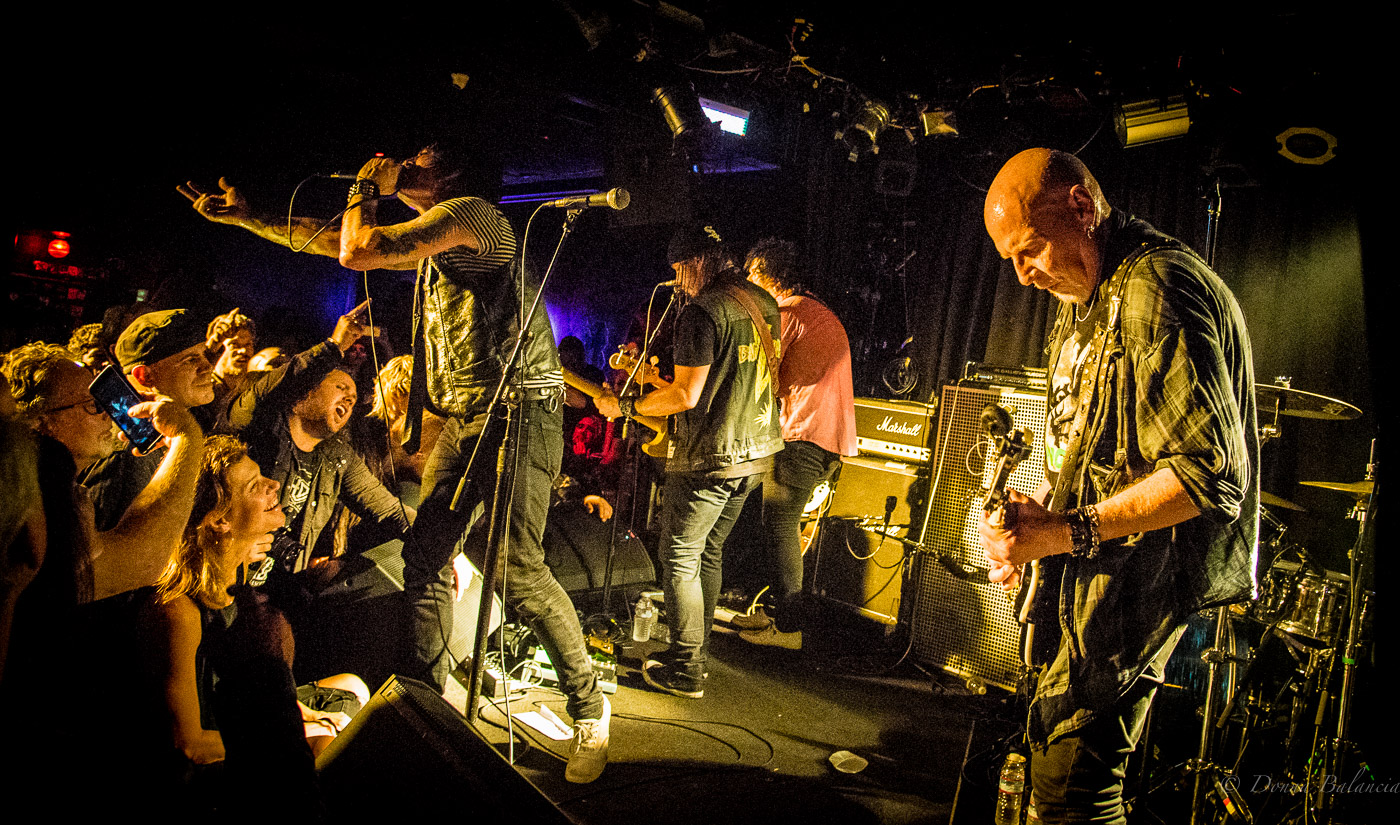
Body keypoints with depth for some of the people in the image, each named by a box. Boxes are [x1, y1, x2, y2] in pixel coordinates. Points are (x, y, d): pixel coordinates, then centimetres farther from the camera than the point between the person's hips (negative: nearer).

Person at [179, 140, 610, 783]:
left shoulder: (472, 213, -7)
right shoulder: (431, 240, 23)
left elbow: (358, 253, -13)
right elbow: (332, 242, 30)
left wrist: (367, 188, 4)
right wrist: (244, 215, 30)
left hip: (518, 410, -10)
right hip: (462, 418, 10)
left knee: (519, 570, -13)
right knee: (423, 558, 7)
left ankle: (589, 711, 2)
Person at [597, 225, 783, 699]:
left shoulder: (701, 311, -17)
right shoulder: (765, 304, 10)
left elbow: (686, 396, -21)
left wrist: (625, 407, -8)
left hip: (709, 457, -9)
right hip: (758, 450, 9)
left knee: (679, 558, 2)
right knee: (709, 552, 20)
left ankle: (686, 672, 6)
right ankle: (697, 651, 28)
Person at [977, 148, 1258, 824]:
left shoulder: (1158, 287, -19)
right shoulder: (1086, 300, 14)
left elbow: (1210, 473, -25)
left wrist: (1063, 533, -24)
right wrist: (1036, 508, 5)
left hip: (1139, 573, -10)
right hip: (1091, 572, 10)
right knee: (1053, 750, 18)